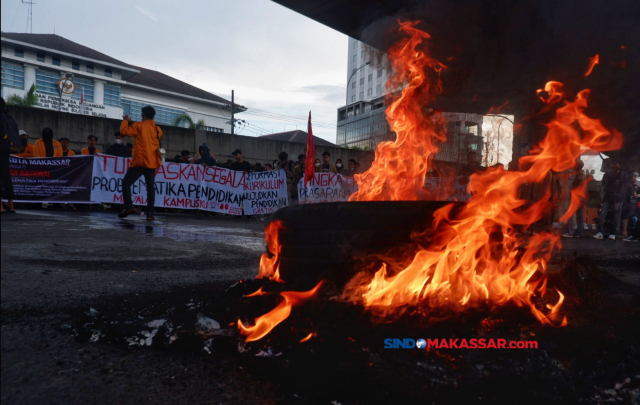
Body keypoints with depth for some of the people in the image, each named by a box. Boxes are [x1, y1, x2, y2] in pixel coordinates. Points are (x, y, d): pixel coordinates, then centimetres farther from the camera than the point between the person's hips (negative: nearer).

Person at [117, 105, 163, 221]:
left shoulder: (139, 126, -3)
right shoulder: (158, 129, 12)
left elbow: (124, 131, -10)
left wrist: (125, 120, 5)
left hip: (140, 161, -4)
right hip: (152, 163, 5)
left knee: (126, 182, 4)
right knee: (151, 187, 4)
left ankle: (129, 206, -11)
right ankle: (150, 213, -2)